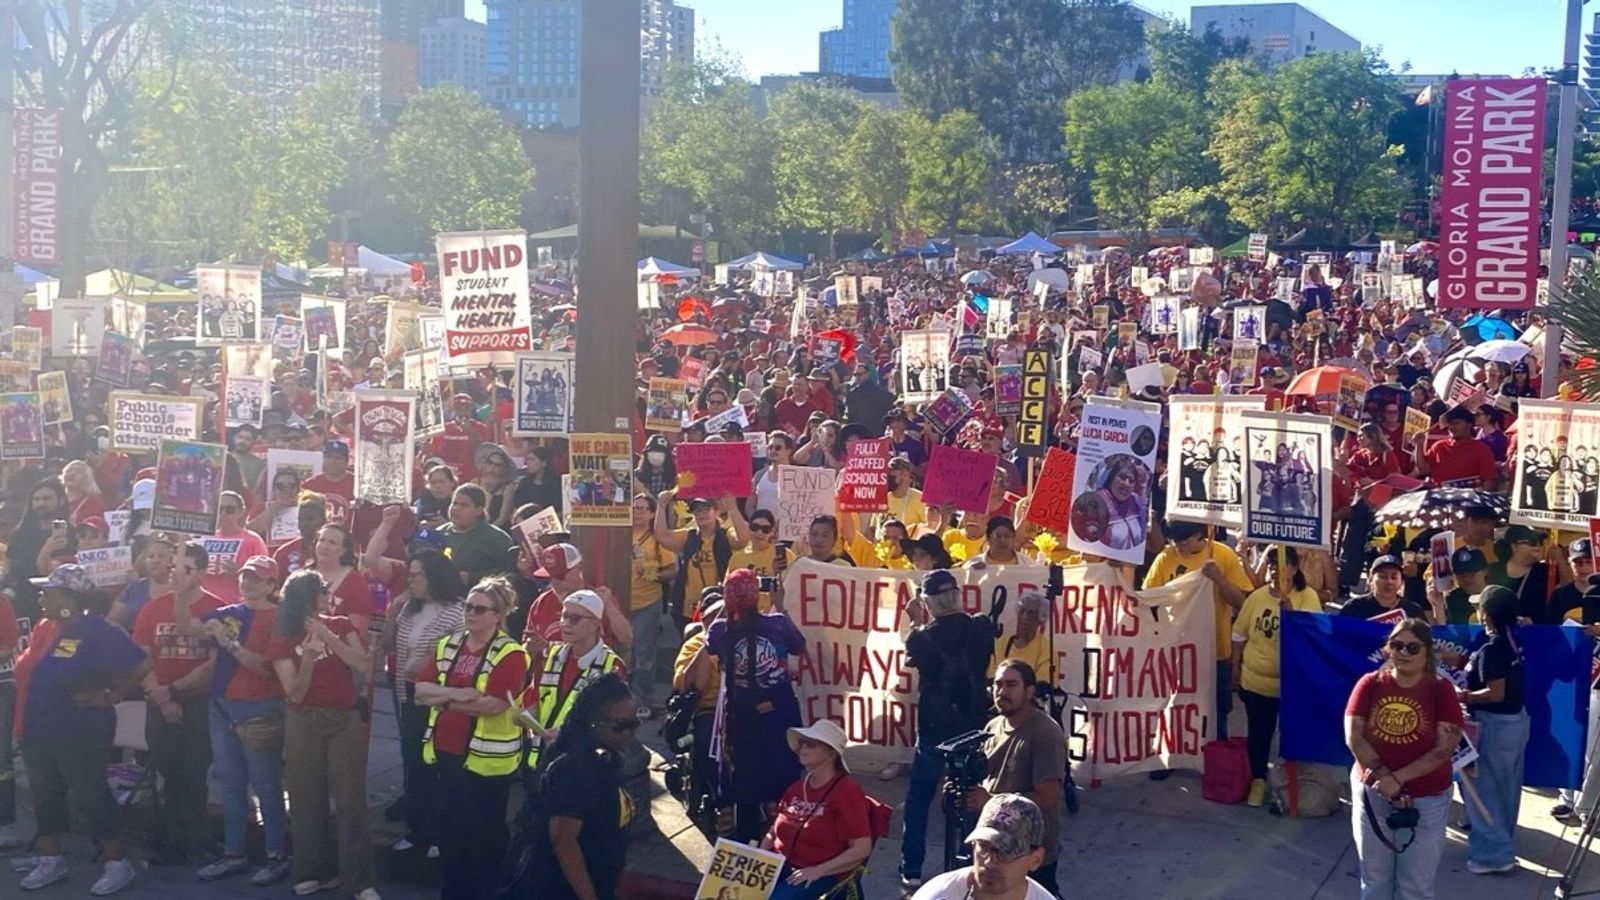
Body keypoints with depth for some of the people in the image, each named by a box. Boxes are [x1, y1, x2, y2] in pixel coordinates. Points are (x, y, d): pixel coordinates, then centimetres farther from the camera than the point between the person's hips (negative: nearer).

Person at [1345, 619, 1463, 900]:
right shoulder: (1370, 684, -3)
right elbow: (1353, 737, -8)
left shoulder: (1441, 690, -7)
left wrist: (1398, 778, -20)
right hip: (1372, 794, 2)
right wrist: (1384, 777, -17)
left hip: (1427, 800, -2)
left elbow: (1445, 748, -14)